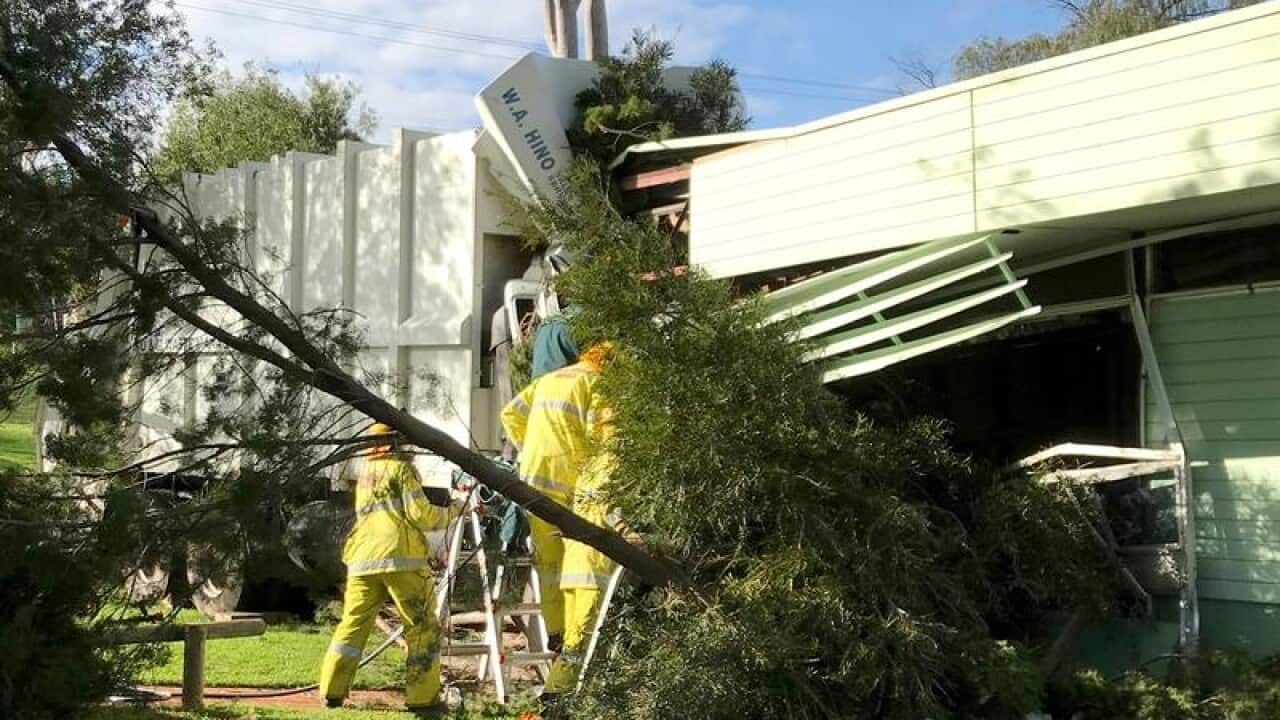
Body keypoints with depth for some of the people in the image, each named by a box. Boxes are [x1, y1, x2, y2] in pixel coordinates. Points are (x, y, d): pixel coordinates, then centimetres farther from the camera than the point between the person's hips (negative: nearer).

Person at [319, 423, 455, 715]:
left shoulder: (363, 477, 27)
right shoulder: (401, 468, 6)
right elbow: (419, 514, -3)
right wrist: (450, 513, 13)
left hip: (363, 560, 6)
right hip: (400, 557, -6)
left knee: (353, 623, 8)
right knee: (422, 627, 0)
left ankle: (332, 691, 1)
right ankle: (423, 698, -4)